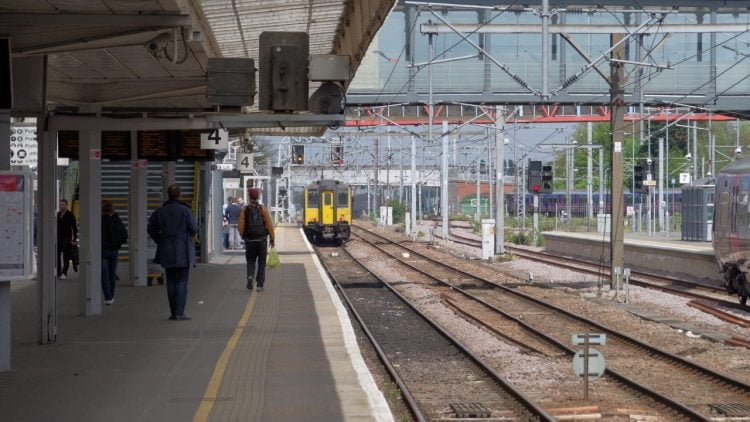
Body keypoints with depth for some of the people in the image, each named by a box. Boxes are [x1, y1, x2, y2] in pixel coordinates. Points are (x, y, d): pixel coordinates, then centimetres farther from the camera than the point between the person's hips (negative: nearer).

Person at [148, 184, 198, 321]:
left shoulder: (160, 211, 2)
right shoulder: (184, 210, -10)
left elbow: (151, 229, 7)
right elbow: (194, 228, -10)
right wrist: (189, 235, 12)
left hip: (166, 252, 4)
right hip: (183, 251, -4)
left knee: (171, 282, 11)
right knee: (182, 281, 0)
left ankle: (173, 313, 13)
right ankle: (179, 313, -7)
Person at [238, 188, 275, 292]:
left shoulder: (244, 210, -4)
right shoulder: (263, 209, -5)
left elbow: (241, 226, -5)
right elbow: (269, 225, -7)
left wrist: (243, 236, 13)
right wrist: (272, 239, 0)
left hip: (249, 240, 0)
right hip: (262, 240, 0)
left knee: (250, 261, 13)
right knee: (261, 263, 9)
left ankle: (250, 276, -13)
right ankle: (260, 284, 7)